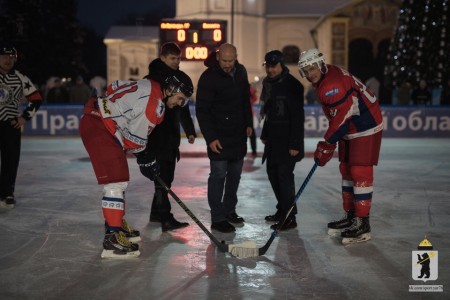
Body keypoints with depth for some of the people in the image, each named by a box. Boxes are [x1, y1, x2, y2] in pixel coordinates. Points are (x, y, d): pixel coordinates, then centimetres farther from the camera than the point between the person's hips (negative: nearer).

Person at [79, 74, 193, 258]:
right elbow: (135, 137, -14)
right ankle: (112, 237, -15)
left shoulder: (147, 86, 12)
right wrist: (145, 159, 1)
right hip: (97, 126, -11)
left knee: (120, 179, 19)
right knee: (116, 182, -14)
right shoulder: (155, 104, -17)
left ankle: (115, 223, 32)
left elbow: (114, 87, 21)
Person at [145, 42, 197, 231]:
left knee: (167, 175, 12)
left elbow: (183, 108, 22)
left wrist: (189, 131, 17)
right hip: (156, 135, -8)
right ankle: (165, 218, -14)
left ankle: (156, 212, 24)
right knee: (162, 175, -12)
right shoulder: (152, 79, -10)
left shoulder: (180, 78, 14)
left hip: (172, 135, 8)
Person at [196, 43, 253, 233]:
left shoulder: (240, 72, 5)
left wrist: (248, 124, 15)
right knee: (218, 175, -5)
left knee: (235, 174, 13)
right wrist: (210, 138, -19)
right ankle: (217, 219, 1)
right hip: (218, 136, -7)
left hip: (238, 134, 7)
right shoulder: (208, 78, -16)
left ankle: (229, 210, 27)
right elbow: (202, 110, -15)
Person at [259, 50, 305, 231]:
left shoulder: (292, 85, -16)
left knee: (284, 174, -10)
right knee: (272, 172, 14)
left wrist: (295, 144, -21)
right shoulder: (268, 83, 11)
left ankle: (289, 217, -4)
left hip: (288, 139, -9)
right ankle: (282, 210, 27)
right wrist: (265, 134, 22)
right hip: (274, 138, 9)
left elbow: (298, 117, -19)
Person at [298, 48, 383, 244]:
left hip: (366, 128, -11)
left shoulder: (332, 84, -26)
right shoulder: (323, 80, 7)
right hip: (349, 128, 11)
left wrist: (326, 146, -18)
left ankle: (362, 224, -6)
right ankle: (350, 216, 25)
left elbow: (340, 118, -25)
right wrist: (330, 140, 19)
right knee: (346, 170, 15)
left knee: (360, 172, -10)